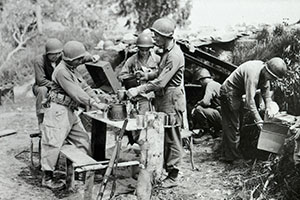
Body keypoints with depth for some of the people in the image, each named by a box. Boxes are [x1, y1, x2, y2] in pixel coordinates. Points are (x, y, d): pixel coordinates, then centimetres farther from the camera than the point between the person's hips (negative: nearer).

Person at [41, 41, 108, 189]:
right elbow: (75, 93, -24)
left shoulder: (72, 69, 11)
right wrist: (95, 104, -24)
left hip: (70, 111, 10)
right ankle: (47, 178, 4)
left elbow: (84, 86, 11)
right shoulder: (61, 71, -20)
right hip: (58, 111, -10)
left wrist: (97, 100, 0)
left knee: (83, 140, 14)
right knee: (53, 144, -4)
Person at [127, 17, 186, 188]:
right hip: (163, 99, 10)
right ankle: (165, 167, 23)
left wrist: (138, 90, -22)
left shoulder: (175, 55, -20)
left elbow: (161, 82, -25)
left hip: (172, 100, -10)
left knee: (172, 139, -2)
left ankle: (173, 176, 6)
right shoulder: (167, 51, 13)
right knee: (163, 136, 13)